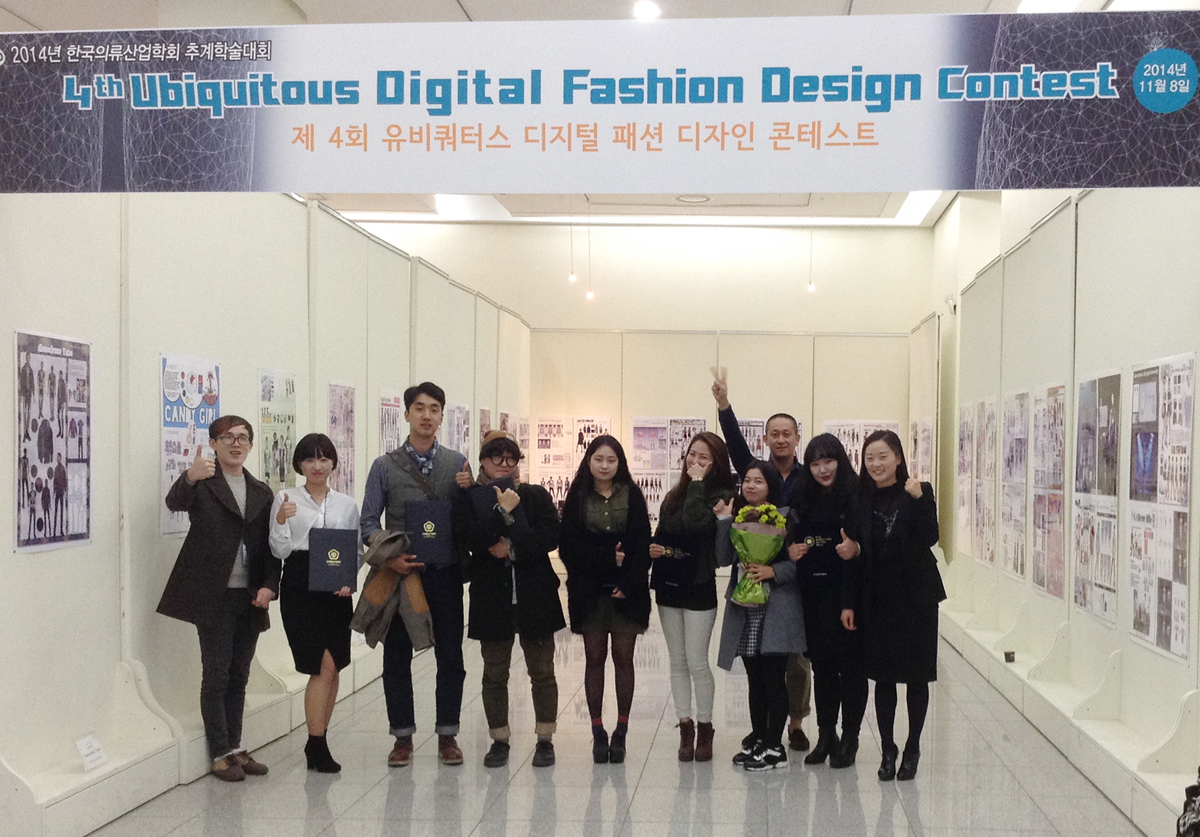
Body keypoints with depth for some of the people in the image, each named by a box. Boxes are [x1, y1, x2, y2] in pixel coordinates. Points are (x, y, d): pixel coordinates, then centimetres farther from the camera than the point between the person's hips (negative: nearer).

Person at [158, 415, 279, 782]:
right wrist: (190, 478, -46)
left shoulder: (261, 492, 13)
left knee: (238, 676, 12)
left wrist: (269, 585, -2)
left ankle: (234, 747, 22)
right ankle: (220, 753, 8)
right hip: (214, 596, -5)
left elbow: (272, 546, 12)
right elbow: (175, 502, -25)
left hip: (250, 597, 5)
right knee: (216, 675, -1)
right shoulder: (202, 483, -2)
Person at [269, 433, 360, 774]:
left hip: (336, 590, 4)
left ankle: (317, 742, 19)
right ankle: (318, 745, -1)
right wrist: (281, 521, -16)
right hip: (300, 587, -4)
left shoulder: (347, 504, 12)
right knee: (325, 666, -11)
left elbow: (357, 551, 15)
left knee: (331, 668, 6)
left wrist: (349, 579, -2)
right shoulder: (286, 499, 4)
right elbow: (280, 551, 0)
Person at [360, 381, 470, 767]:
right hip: (400, 572, 0)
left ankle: (447, 735, 17)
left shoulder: (458, 464, 4)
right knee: (397, 656, 5)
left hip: (446, 573, 0)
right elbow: (369, 521, 1)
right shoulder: (385, 466, 3)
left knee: (450, 655, 5)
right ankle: (403, 737, 17)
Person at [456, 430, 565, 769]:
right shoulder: (470, 499, 3)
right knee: (494, 673, 8)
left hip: (535, 596, 0)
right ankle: (499, 740, 21)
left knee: (542, 671, 5)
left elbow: (550, 537, -7)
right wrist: (503, 511, -18)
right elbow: (471, 539, -13)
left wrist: (511, 548, -13)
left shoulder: (536, 495, 5)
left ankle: (545, 739, 17)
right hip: (491, 597, 0)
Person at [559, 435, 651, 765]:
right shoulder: (577, 497, 3)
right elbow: (569, 546, -4)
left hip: (627, 590, 0)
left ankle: (621, 732, 12)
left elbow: (642, 545, -1)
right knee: (594, 659, 4)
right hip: (589, 589, 0)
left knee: (623, 659, 3)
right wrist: (607, 557, -13)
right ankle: (598, 733, 11)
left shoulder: (632, 496, 3)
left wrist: (629, 583, -12)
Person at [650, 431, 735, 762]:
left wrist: (697, 483, -19)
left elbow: (696, 523, -27)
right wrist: (653, 549, -1)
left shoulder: (720, 496, -8)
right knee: (677, 662, 10)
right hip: (669, 586, 6)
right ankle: (685, 727, 18)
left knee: (697, 662, -2)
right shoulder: (674, 496, 11)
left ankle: (704, 728, 13)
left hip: (699, 588, -6)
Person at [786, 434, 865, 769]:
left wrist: (856, 549, -26)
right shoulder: (804, 499, 10)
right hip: (815, 593, 5)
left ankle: (849, 738, 12)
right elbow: (793, 539, 19)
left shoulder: (858, 495, -6)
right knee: (822, 663, 11)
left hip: (849, 591, -5)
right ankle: (825, 735, 21)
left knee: (851, 664, 1)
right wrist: (792, 551, -2)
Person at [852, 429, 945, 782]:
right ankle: (888, 750, 16)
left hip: (915, 596, -2)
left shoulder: (919, 492, -3)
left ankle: (912, 749, 19)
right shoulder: (862, 498, 3)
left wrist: (918, 499, -26)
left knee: (916, 676, 6)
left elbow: (930, 539, -15)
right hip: (877, 599, 2)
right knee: (883, 676, 5)